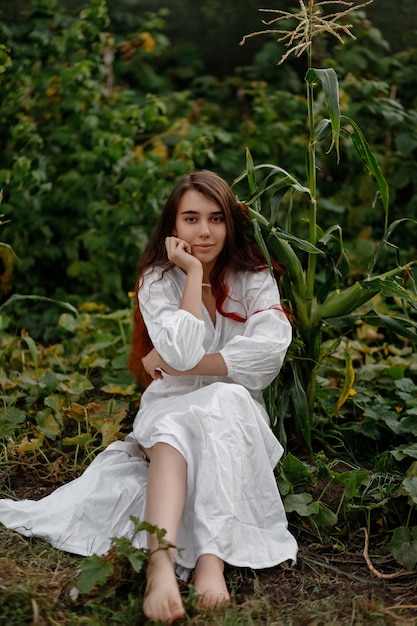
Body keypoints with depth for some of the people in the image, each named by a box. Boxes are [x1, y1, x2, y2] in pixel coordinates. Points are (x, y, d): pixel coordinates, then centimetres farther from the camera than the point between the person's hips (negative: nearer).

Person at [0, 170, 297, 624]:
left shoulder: (254, 280, 4)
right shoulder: (158, 280, 2)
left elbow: (269, 350, -16)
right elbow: (183, 352, -17)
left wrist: (178, 364, -14)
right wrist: (194, 273, -11)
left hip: (235, 416, 0)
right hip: (172, 409, 0)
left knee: (224, 400, -36)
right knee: (172, 432, -37)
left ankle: (212, 560, -48)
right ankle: (160, 565, -58)